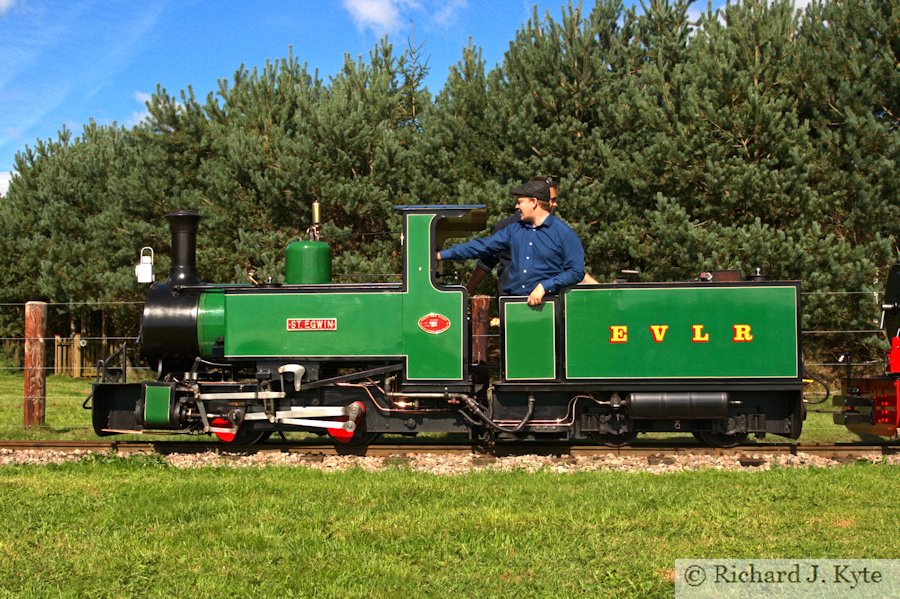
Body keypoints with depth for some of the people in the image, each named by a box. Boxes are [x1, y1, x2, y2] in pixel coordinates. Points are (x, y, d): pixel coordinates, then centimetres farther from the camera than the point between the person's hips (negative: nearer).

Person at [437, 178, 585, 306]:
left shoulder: (564, 233, -1)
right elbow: (482, 246, 14)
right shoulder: (514, 230, 15)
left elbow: (576, 271, -6)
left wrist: (544, 286, -14)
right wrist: (442, 255, 10)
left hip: (544, 304, -4)